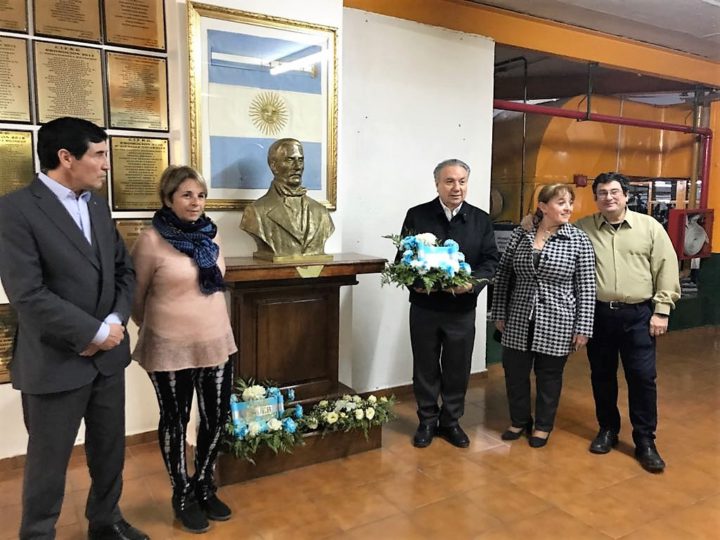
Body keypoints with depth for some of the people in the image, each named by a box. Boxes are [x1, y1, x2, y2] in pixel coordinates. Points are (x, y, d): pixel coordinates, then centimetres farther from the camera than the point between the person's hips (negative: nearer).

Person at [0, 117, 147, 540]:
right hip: (56, 362, -6)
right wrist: (96, 332, -16)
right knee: (48, 463, 12)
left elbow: (125, 270, 10)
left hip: (108, 355, 6)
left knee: (111, 451, 19)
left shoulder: (98, 206, 8)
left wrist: (116, 323, -7)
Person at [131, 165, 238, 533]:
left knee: (217, 418, 12)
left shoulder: (211, 234, 3)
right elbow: (135, 293, -2)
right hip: (171, 348, -5)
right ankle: (182, 495, 32)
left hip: (217, 342, 5)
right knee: (175, 421, 12)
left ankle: (204, 487, 35)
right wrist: (150, 327, 11)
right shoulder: (151, 240, -14)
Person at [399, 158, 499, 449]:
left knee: (458, 368, 12)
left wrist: (473, 283, -18)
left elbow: (491, 260, 0)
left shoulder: (481, 220, 3)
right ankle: (427, 421, 29)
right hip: (424, 307, -1)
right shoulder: (416, 215, -1)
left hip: (462, 309, 1)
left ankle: (451, 421, 30)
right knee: (425, 367, 11)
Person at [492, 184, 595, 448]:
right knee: (514, 373, 12)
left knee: (549, 376, 12)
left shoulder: (579, 240, -6)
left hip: (557, 323, -2)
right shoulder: (519, 235, 0)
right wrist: (499, 314, 4)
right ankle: (519, 421, 34)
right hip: (519, 321, 2)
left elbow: (586, 287, -5)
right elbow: (503, 276, 5)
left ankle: (543, 426, 33)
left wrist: (583, 328, -8)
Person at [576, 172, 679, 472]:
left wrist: (661, 311, -4)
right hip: (598, 314, 1)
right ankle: (607, 429, 28)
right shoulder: (582, 229, 2)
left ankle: (645, 441, 13)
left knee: (642, 377, 1)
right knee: (601, 375, 11)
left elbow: (666, 270, 0)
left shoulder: (650, 227, 1)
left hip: (638, 315, -1)